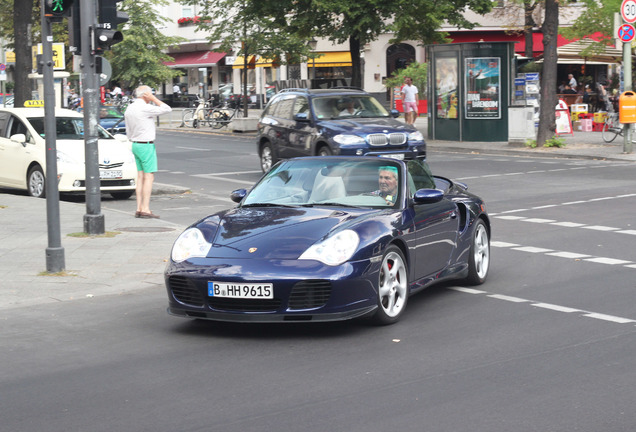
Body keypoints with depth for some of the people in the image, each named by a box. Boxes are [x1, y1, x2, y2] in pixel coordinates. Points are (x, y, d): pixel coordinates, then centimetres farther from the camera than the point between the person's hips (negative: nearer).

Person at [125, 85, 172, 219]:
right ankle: (145, 209, -8)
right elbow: (167, 109, -12)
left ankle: (139, 209, 9)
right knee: (149, 177, -6)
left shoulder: (129, 109, 10)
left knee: (140, 177, 10)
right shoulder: (145, 108, -17)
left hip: (135, 144, 9)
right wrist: (153, 99, -6)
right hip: (146, 145, -9)